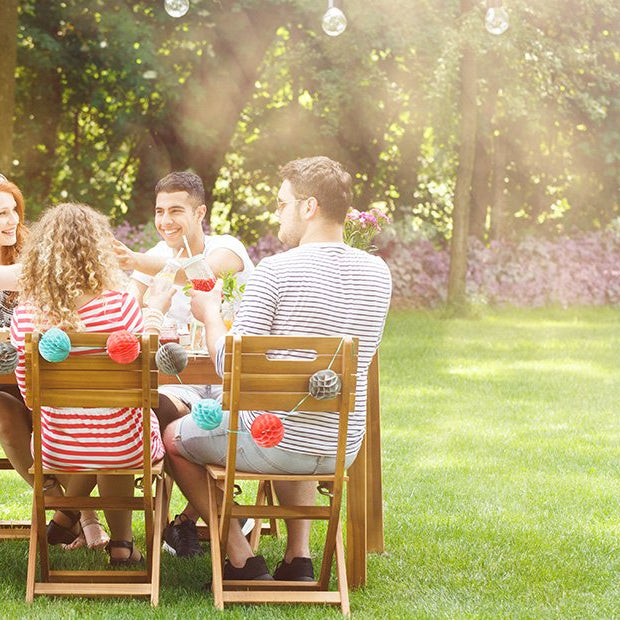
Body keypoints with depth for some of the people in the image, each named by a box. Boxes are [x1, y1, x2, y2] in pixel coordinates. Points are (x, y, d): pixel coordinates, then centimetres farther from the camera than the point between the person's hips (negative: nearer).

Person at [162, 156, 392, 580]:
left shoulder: (275, 271, -18)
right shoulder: (377, 273, 0)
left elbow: (232, 367, -17)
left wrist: (210, 313, 2)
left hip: (274, 442, -6)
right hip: (341, 452, 6)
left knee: (174, 438, 21)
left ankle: (243, 560, 13)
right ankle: (298, 557, 29)